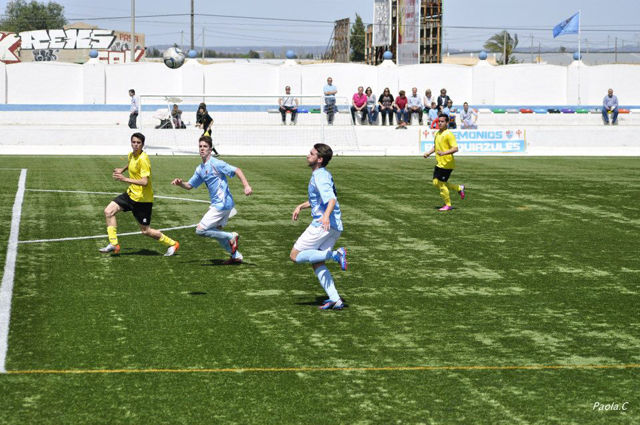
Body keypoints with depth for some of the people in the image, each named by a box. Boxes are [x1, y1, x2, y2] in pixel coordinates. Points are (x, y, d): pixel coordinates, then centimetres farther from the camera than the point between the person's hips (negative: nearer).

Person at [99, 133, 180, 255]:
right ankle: (114, 244, 0)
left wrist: (125, 179, -32)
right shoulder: (131, 155, 5)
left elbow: (145, 182, -29)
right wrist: (122, 170, 21)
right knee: (109, 211, -4)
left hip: (142, 199, -8)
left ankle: (172, 244, 19)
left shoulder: (143, 159, -22)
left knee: (146, 231, 0)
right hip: (131, 194, 8)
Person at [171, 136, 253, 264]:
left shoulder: (215, 163, -13)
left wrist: (246, 186, -30)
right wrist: (180, 183, -2)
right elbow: (190, 186, 20)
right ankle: (236, 256, 25)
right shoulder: (200, 169, 13)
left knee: (200, 230, -11)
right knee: (215, 232, 18)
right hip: (216, 204, 9)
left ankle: (231, 237, -2)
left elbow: (237, 170, -18)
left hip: (222, 204, -9)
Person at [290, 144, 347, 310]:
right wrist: (301, 206, 27)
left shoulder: (320, 177, -14)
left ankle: (336, 254, -13)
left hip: (322, 225, -10)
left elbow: (332, 199, -29)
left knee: (295, 256, -3)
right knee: (317, 264, 9)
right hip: (335, 227, 10)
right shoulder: (322, 175, 18)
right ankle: (335, 300, -2)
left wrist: (326, 216, -46)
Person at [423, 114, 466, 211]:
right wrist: (428, 153, 10)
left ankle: (448, 205, 14)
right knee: (436, 183, 11)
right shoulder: (437, 133, 11)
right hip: (439, 163, 9)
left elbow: (455, 148, -22)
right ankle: (459, 188, 25)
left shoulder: (448, 134, -16)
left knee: (441, 184, -4)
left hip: (447, 164, -9)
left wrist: (444, 153, -34)